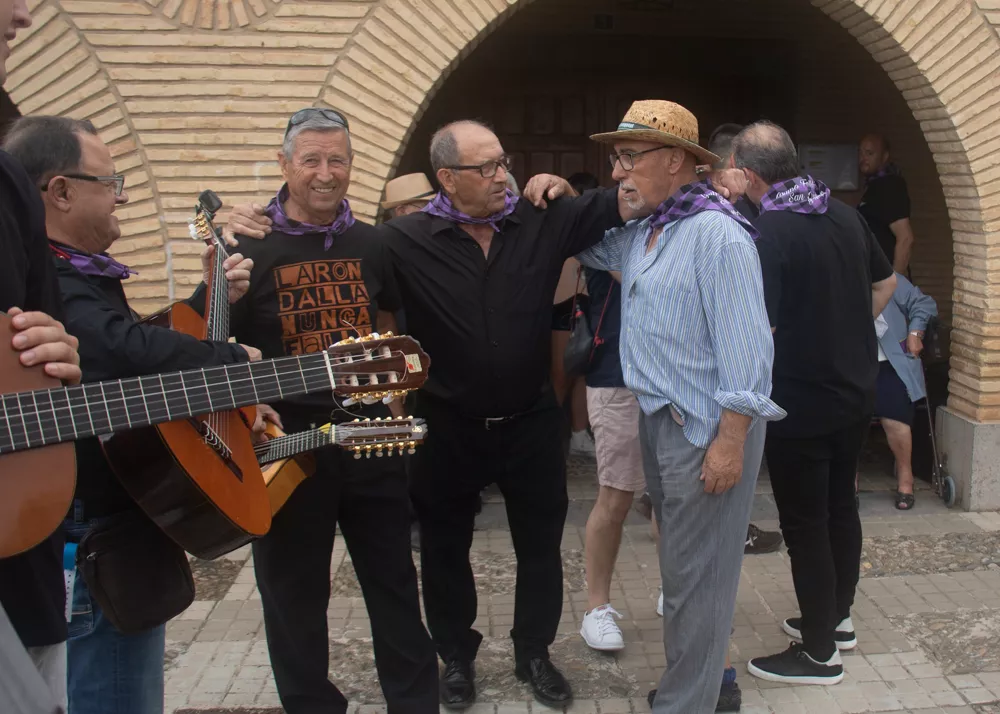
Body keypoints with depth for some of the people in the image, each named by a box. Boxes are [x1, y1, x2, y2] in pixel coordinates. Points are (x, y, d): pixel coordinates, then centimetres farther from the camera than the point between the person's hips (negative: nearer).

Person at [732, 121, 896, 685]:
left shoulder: (768, 232, -21)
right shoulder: (845, 214, 3)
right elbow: (886, 284, 15)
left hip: (801, 404, -8)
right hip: (857, 392, 8)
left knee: (805, 523, 4)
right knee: (841, 505, 21)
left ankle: (819, 653, 17)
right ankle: (837, 617, 37)